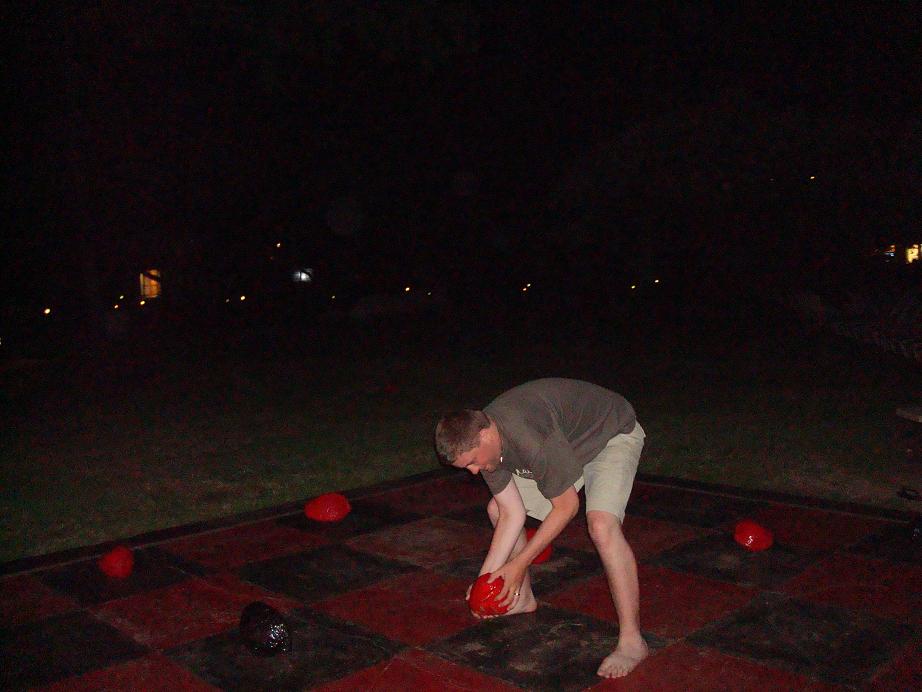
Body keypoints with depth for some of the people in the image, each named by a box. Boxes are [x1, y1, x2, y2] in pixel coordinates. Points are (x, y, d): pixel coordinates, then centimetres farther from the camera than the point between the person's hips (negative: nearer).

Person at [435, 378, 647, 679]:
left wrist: (518, 565, -21)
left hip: (612, 434, -8)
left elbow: (566, 506, -27)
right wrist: (486, 577, -13)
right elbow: (512, 513, -8)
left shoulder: (533, 441, -41)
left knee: (602, 523, -31)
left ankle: (631, 641, -19)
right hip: (568, 443, 8)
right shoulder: (479, 440, -14)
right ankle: (523, 598, 26)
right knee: (497, 509, 6)